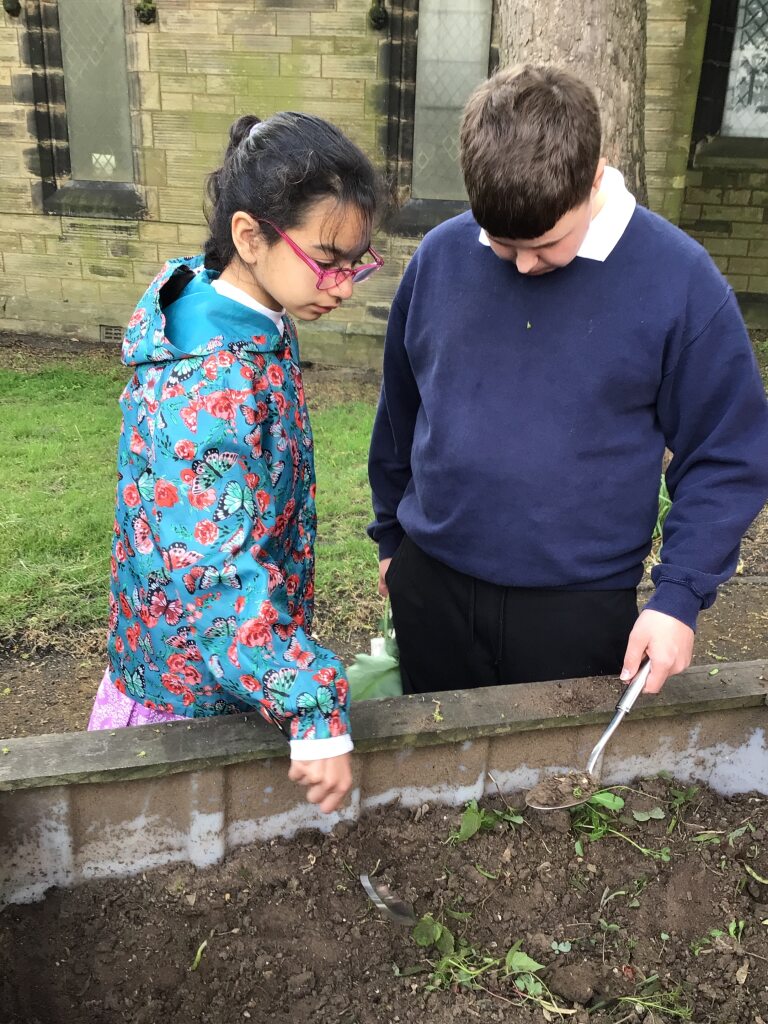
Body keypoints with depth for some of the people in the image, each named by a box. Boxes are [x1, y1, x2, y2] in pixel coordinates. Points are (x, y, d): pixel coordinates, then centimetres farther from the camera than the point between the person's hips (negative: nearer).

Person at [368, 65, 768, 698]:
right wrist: (391, 536, 16)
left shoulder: (679, 280, -12)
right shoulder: (440, 257, -4)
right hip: (430, 591, 3)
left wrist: (680, 596, -13)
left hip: (582, 610, -2)